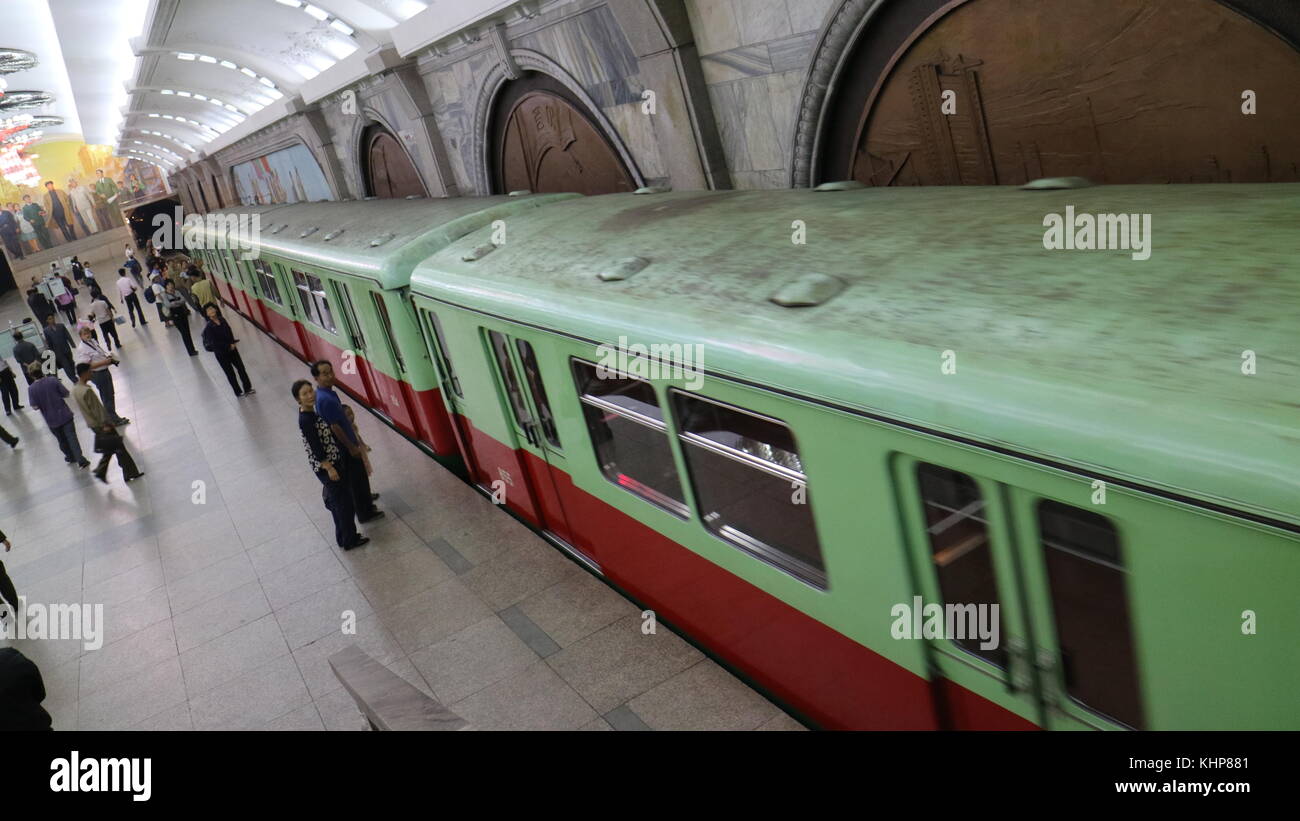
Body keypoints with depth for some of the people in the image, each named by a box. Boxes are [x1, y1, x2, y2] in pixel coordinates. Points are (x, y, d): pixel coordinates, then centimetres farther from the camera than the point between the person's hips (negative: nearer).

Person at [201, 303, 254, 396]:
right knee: (230, 373, 9)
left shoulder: (222, 320, -4)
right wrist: (228, 346, -15)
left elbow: (229, 332, 3)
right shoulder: (208, 327, -20)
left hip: (231, 348, 5)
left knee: (241, 368, 11)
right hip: (221, 353, -5)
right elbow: (214, 343, -21)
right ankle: (238, 392, 24)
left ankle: (248, 388, 26)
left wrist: (232, 343, -13)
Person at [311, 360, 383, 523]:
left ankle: (366, 499, 49)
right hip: (344, 446, -10)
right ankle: (365, 513, 21)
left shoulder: (327, 392, 1)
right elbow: (335, 427, -27)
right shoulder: (326, 399, -30)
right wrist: (352, 447, -18)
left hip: (346, 443, 10)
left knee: (359, 475, 28)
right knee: (356, 478, 6)